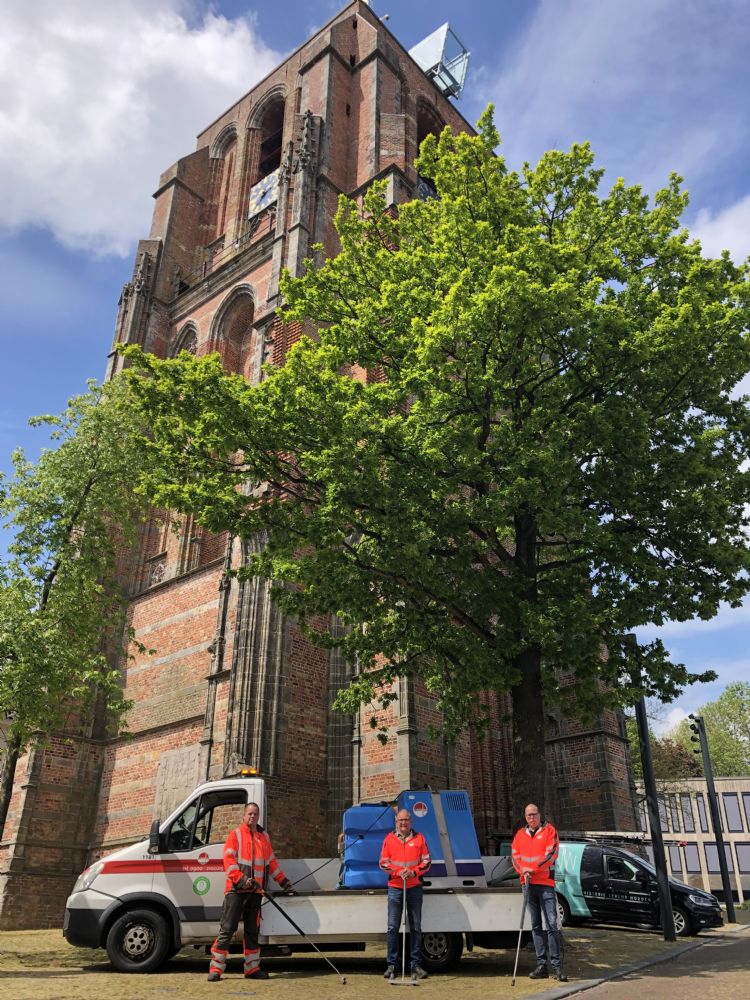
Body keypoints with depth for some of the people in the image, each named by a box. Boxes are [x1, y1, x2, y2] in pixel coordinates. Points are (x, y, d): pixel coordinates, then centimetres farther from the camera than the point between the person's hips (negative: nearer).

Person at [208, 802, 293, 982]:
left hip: (255, 891, 5)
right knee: (227, 930, -5)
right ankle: (216, 968, 2)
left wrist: (283, 881, 19)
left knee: (252, 931, 10)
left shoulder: (264, 837, 17)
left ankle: (252, 968, 18)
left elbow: (271, 862, 23)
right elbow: (229, 860, -9)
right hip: (236, 890, -5)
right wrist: (241, 879, -20)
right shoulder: (235, 834, 0)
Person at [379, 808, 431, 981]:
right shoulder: (389, 839, 4)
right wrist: (398, 872, -12)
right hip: (395, 887, -1)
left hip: (414, 887, 1)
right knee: (392, 927, -1)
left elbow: (426, 861, 5)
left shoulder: (419, 838, 6)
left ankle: (416, 964, 14)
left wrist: (414, 872, -11)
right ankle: (392, 965, 8)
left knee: (416, 927, 6)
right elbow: (383, 863, 3)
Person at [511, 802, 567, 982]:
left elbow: (551, 854, -10)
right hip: (528, 884, 4)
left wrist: (533, 868, -16)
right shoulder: (520, 834, 12)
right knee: (536, 926, 8)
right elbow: (515, 856, 8)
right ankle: (541, 965, 13)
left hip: (545, 883, -4)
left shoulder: (549, 831, 0)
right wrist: (523, 870, -11)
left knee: (552, 924, -9)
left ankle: (556, 966, -5)